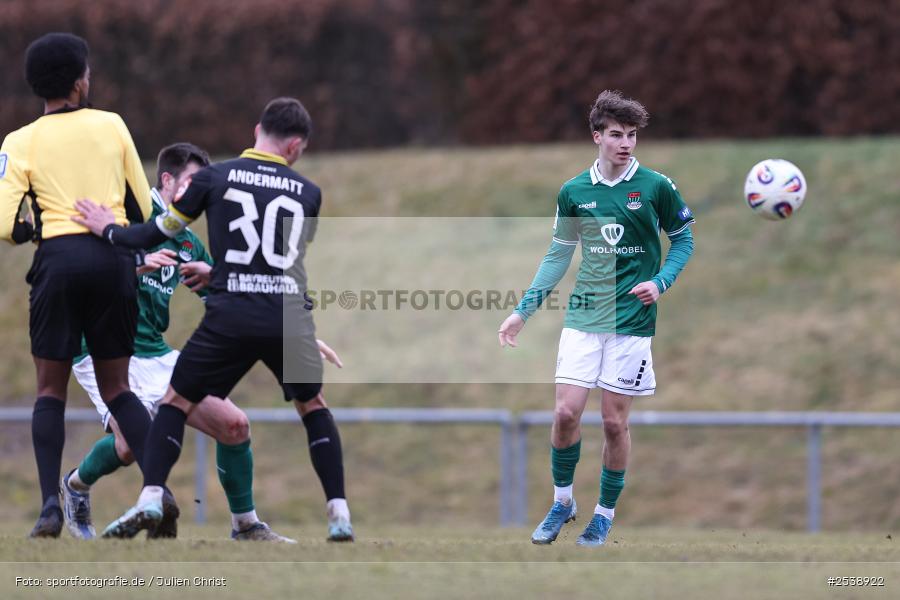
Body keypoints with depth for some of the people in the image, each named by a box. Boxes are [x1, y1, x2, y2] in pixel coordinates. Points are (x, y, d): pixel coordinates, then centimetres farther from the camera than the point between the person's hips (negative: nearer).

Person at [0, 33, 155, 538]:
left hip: (60, 256, -2)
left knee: (51, 389, 7)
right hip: (115, 258, 2)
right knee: (116, 388, 12)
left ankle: (51, 503, -7)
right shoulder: (112, 126, 6)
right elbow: (144, 207, 10)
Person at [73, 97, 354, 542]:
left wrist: (109, 230, 29)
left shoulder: (215, 177, 5)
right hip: (290, 317, 2)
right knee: (313, 407, 23)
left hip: (231, 316, -1)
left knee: (177, 402, 13)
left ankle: (150, 500, -5)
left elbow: (158, 234, 10)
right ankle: (339, 515, 14)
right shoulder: (308, 192, 11)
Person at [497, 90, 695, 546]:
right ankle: (562, 502, 14)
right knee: (566, 412, -6)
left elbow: (684, 239, 7)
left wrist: (660, 282, -10)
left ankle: (605, 513, 17)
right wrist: (523, 311, 9)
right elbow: (558, 255, 13)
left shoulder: (656, 187, -4)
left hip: (632, 319, -2)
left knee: (614, 422, 1)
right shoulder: (574, 192, 3)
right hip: (583, 317, 2)